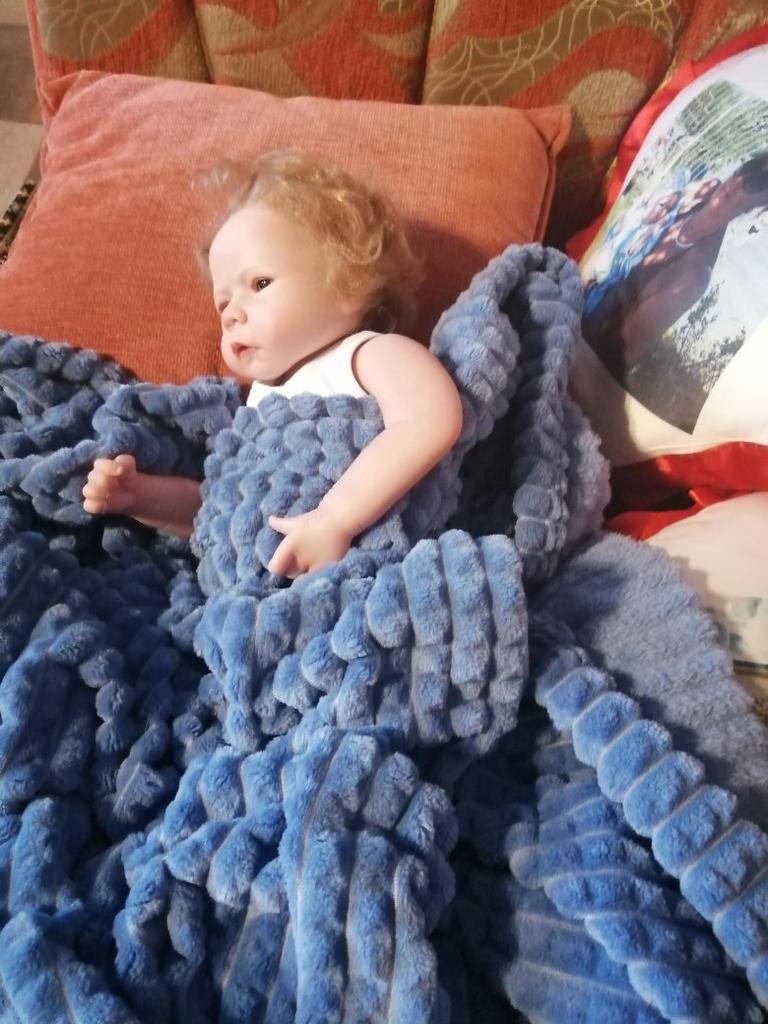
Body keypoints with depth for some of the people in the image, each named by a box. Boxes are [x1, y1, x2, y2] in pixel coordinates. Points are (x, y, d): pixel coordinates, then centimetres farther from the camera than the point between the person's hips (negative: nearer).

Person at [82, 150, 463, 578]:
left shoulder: (374, 355, -4)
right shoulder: (265, 399, 20)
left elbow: (432, 419, -25)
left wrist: (335, 520, -30)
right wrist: (140, 495, 11)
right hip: (269, 582, 6)